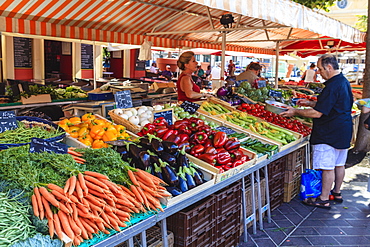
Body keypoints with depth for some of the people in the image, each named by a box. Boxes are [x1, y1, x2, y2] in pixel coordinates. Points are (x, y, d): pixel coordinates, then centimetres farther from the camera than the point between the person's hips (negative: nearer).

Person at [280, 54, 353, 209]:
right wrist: (310, 103, 15)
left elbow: (318, 113, -24)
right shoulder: (343, 82, 11)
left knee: (327, 166, -2)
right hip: (343, 131, 10)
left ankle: (324, 199, 8)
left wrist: (295, 112, -14)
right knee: (339, 164, 19)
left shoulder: (332, 87, -23)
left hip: (329, 133, -10)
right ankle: (336, 193, 33)